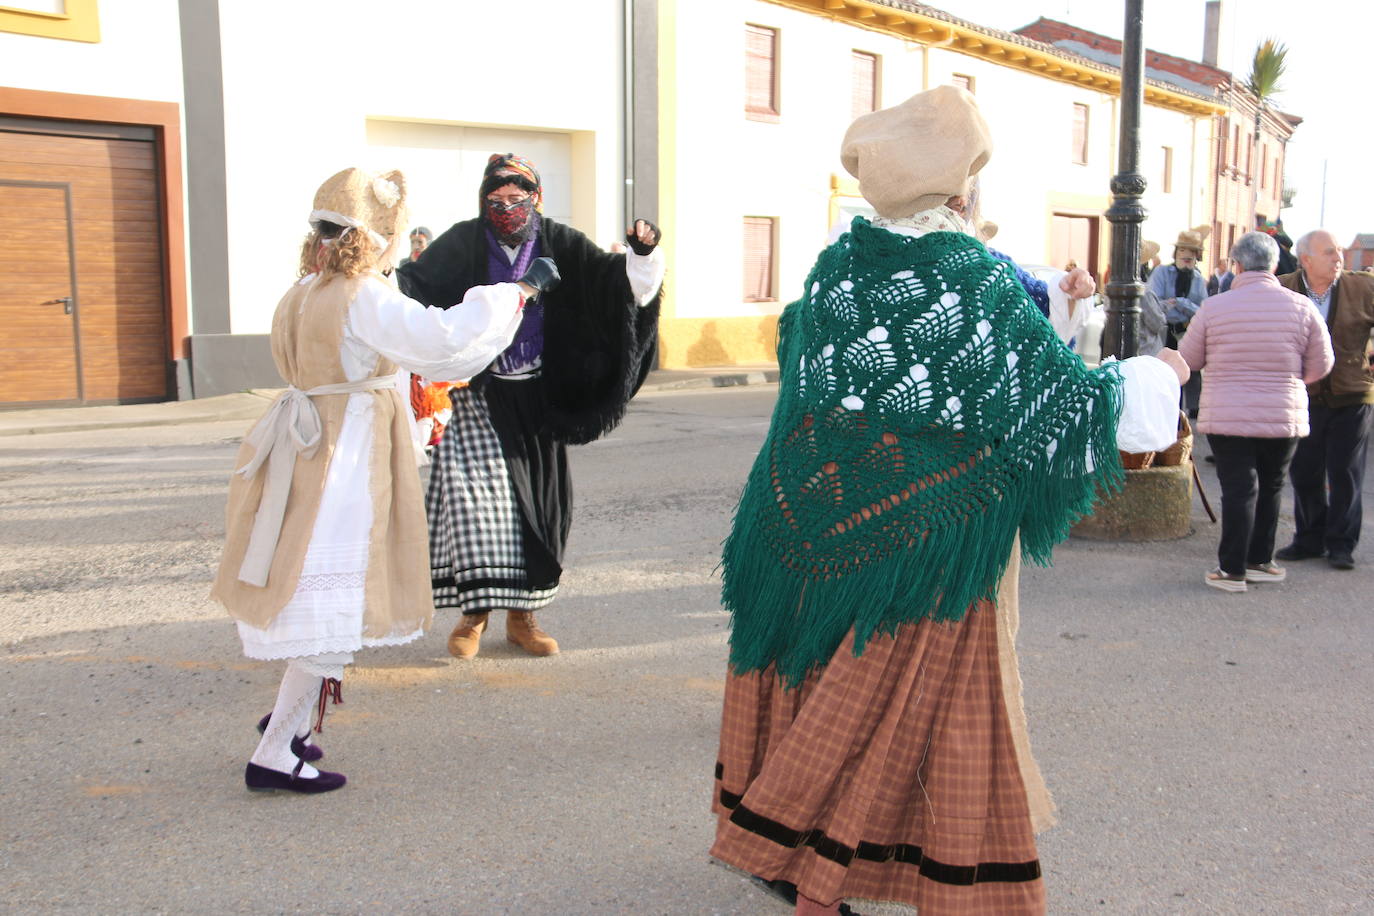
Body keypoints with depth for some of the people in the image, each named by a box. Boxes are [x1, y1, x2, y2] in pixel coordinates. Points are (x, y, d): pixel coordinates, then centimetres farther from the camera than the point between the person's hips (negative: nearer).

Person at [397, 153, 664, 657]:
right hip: (479, 396, -2)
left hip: (538, 402, 2)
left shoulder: (560, 245, -1)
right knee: (476, 495, -10)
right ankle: (474, 612, 5)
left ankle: (521, 614, 20)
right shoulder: (462, 244, -5)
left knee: (539, 503, 5)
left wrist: (641, 255, -27)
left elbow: (618, 282, -8)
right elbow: (414, 285, -15)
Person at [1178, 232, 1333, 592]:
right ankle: (1259, 561, 25)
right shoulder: (1301, 307, -4)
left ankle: (1232, 569, 4)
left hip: (1227, 417, -2)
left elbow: (1188, 360, 1)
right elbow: (1321, 366, 2)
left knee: (1238, 490, 2)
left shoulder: (1213, 307, -9)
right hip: (1284, 418, 2)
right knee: (1270, 489, 16)